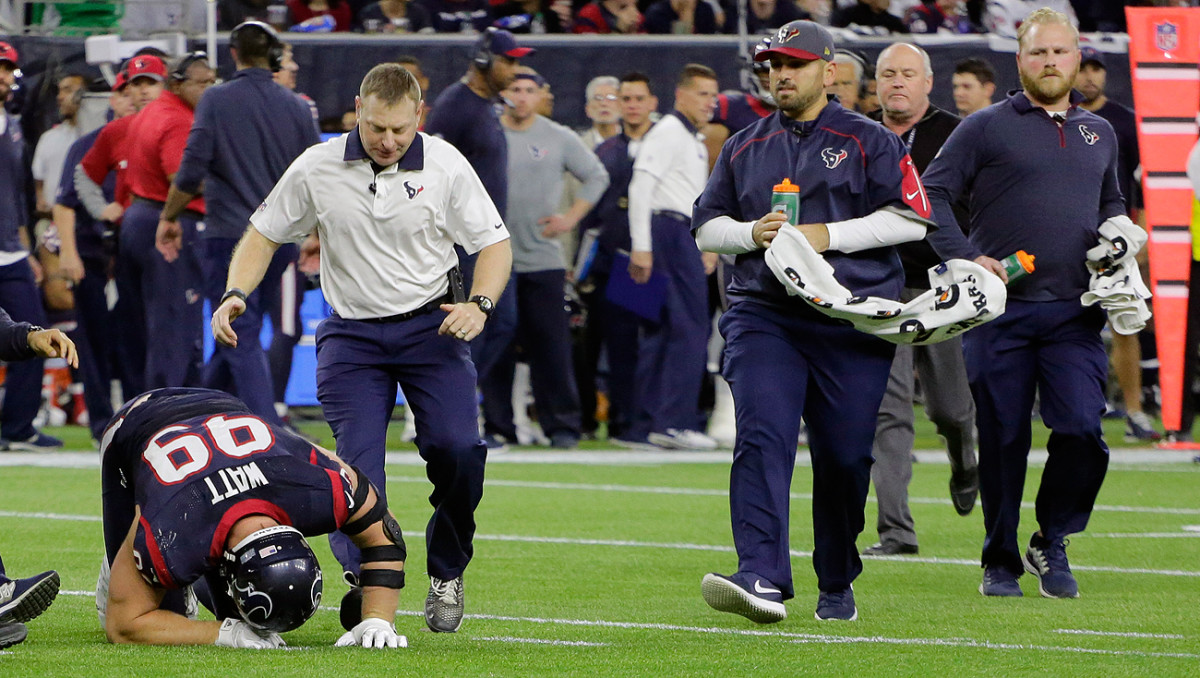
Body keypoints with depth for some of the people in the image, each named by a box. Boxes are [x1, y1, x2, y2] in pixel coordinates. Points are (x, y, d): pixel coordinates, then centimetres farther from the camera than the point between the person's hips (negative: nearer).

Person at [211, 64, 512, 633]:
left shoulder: (445, 165, -5)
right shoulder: (316, 168, -4)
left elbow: (493, 244, 1)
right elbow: (263, 235, 7)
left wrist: (479, 304, -17)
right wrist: (235, 294, -8)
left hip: (431, 327, -1)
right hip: (352, 336, 1)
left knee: (458, 451, -14)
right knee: (358, 467, -14)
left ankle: (446, 574, 8)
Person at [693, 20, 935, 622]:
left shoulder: (869, 142, 5)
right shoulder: (744, 148, 18)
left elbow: (912, 219, -3)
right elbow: (706, 226, 19)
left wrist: (829, 236, -11)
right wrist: (751, 233, -3)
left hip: (852, 321, -2)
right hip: (763, 316, 2)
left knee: (844, 456, 0)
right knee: (762, 439, -18)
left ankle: (837, 587, 19)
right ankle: (762, 578, -30)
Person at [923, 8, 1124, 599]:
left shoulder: (1099, 134, 17)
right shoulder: (987, 128, 2)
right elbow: (932, 195, -1)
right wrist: (967, 257, -12)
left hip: (1074, 313, 3)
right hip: (1001, 310, -2)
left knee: (1082, 431, -12)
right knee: (1003, 439, 1)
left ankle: (1052, 543, 9)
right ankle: (1001, 561, 14)